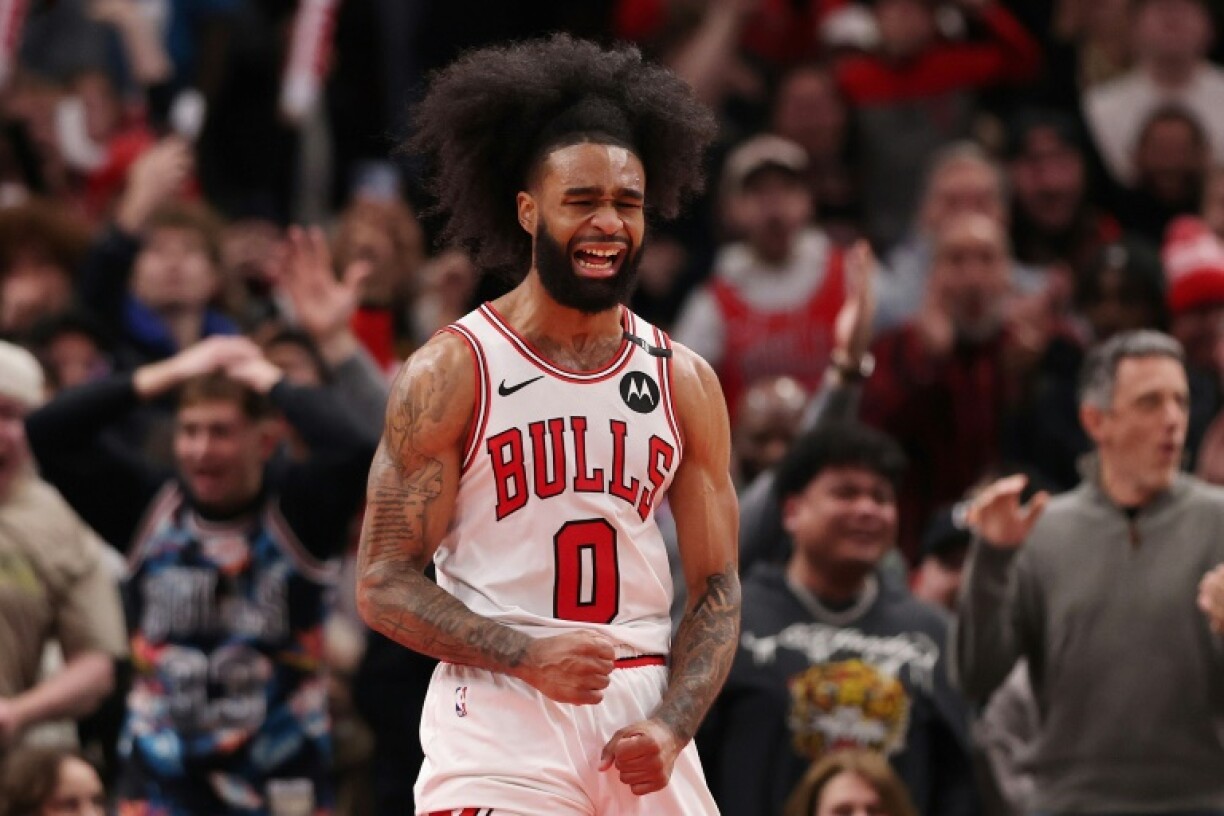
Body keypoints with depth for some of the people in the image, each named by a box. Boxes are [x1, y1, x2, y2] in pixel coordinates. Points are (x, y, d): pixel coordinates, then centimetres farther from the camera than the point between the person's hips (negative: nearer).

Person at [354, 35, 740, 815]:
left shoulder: (686, 383, 10)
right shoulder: (453, 372, -2)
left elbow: (718, 590, 11)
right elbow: (383, 586, -4)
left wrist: (671, 727, -6)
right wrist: (527, 655, -18)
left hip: (641, 721, 4)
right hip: (499, 715, -4)